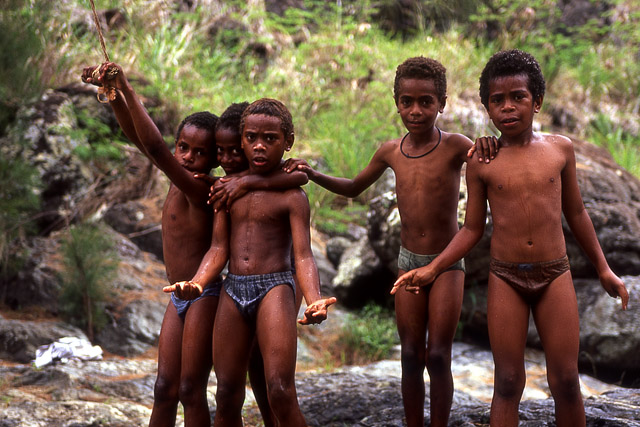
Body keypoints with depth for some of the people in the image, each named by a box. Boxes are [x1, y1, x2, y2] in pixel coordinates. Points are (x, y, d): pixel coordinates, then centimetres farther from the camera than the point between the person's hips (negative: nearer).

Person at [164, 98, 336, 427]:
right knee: (227, 398, 6)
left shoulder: (292, 197, -1)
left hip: (274, 289, -4)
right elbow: (219, 249, 9)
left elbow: (303, 257, -10)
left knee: (280, 394, -17)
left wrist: (314, 301, -30)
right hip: (233, 290, 5)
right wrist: (197, 283, -12)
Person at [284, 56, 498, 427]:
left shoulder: (454, 146, -13)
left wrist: (488, 155, -43)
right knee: (411, 356, 7)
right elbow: (352, 188, 19)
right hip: (409, 261, 4)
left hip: (448, 262, -4)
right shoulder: (390, 152, 1)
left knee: (438, 357, -3)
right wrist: (313, 175, 3)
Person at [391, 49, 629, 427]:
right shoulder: (481, 162, -1)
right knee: (507, 384, 1)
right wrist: (432, 269, -5)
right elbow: (472, 230, 5)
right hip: (505, 278, 0)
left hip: (555, 275, 1)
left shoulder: (560, 149, 1)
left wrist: (603, 269, 16)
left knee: (566, 383, 0)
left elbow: (575, 213, 12)